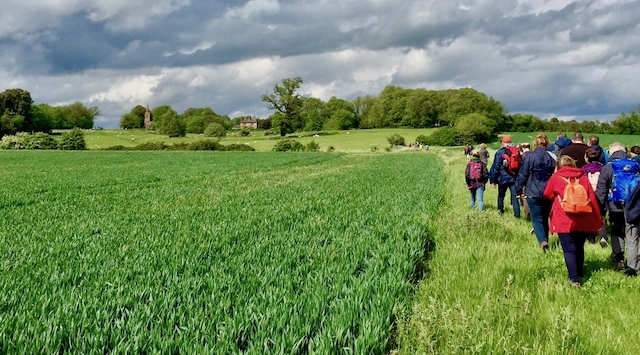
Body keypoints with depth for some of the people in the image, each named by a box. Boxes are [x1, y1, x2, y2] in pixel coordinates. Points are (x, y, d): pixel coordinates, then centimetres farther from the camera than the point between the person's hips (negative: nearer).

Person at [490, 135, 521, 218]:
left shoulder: (500, 152, -7)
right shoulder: (516, 151, 6)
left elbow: (496, 167, -7)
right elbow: (520, 165, 11)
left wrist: (493, 179, -2)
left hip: (503, 178, -3)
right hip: (514, 178, 3)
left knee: (501, 196, 13)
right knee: (515, 197, 2)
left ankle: (500, 213, 23)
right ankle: (517, 215, -3)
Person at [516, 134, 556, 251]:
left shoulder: (529, 157, -8)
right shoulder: (551, 157, -1)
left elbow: (522, 175, -5)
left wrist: (519, 189, 5)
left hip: (533, 193, -3)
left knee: (536, 219, -1)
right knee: (545, 219, 17)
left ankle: (543, 241, -23)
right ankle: (545, 241, 23)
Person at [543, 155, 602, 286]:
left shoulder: (555, 178, -1)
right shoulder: (583, 178, 8)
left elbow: (547, 195, 14)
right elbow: (593, 200, 6)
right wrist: (597, 221, 11)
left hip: (565, 221, -4)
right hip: (583, 221, 4)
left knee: (569, 250, -4)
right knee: (579, 248, 20)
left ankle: (574, 279, -15)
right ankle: (579, 273, 33)